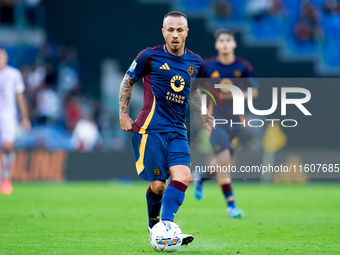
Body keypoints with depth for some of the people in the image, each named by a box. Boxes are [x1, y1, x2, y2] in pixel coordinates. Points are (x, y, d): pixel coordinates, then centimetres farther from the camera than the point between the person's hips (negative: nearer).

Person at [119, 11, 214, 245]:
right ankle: (154, 224, 16)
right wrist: (123, 114, 4)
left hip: (177, 131, 4)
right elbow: (127, 82, 10)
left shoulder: (195, 63, 11)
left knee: (183, 176, -18)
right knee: (158, 185, -9)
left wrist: (205, 114, 15)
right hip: (150, 128, -4)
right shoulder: (150, 56, -2)